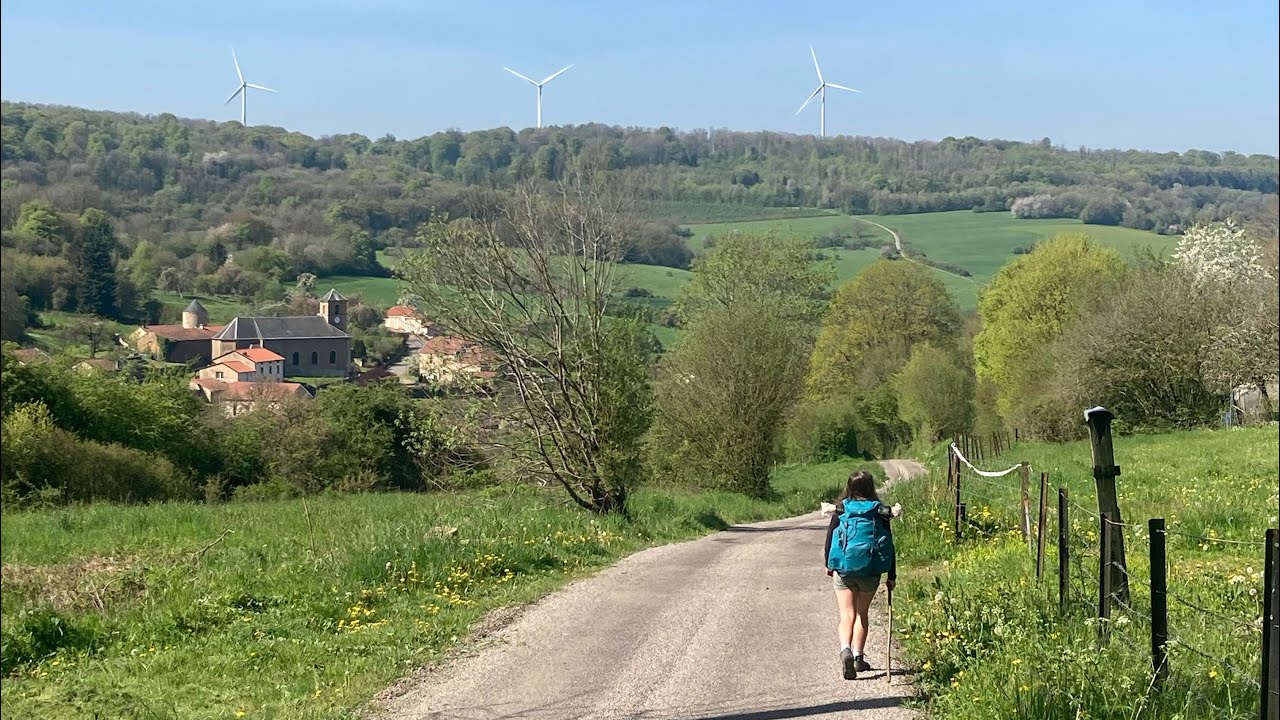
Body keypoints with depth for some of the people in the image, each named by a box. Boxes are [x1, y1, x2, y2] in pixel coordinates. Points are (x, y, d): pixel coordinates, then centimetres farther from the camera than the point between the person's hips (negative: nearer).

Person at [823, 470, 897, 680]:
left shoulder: (840, 511, -5)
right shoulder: (880, 512, -4)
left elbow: (830, 540, 2)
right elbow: (889, 545, -1)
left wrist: (829, 565, 18)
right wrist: (891, 576, 6)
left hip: (843, 569, -1)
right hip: (870, 571, 1)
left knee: (847, 614, 0)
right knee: (862, 613, 18)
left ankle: (845, 650, -25)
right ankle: (858, 657, 22)